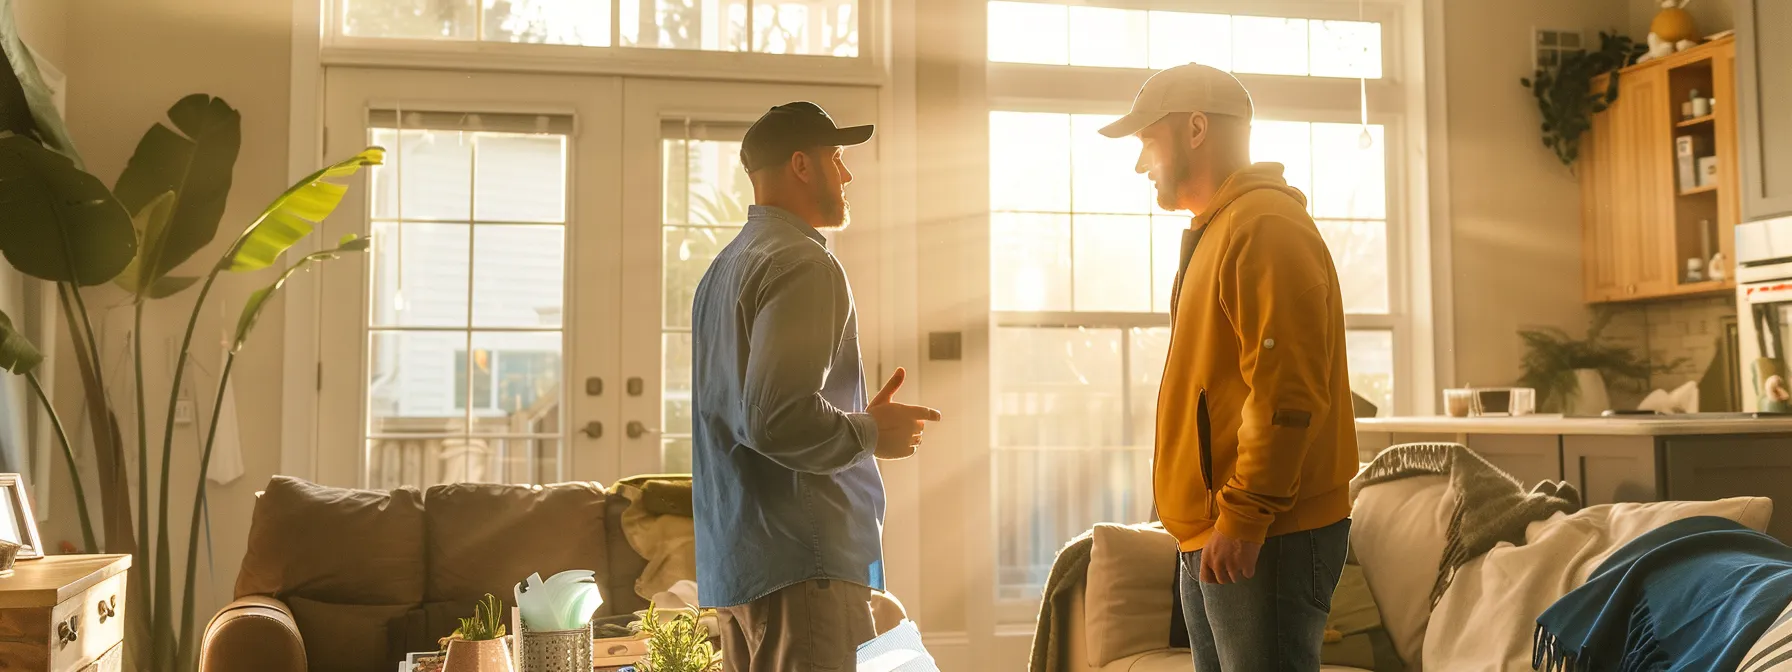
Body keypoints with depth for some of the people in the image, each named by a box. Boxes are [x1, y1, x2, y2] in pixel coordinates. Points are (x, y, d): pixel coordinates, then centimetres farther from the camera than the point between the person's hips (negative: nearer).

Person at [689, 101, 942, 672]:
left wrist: (860, 416, 19)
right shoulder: (803, 265, -13)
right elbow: (779, 420, -23)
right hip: (800, 560, -10)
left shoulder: (723, 268, 18)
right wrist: (872, 432, -7)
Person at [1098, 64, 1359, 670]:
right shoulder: (1216, 230, 20)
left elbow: (1286, 391, -22)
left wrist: (1243, 518, -22)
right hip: (1212, 539, 10)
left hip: (1266, 541, -10)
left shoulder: (1265, 226, -12)